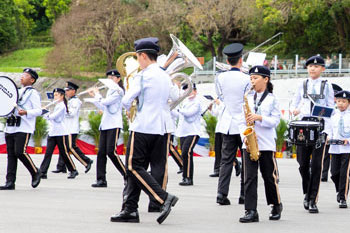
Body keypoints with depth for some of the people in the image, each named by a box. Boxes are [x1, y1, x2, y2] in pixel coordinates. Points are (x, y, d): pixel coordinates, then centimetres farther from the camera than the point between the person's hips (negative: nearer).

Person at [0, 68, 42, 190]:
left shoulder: (33, 93, 0)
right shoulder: (17, 92, 23)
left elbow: (39, 111, -8)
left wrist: (26, 112, -24)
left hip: (24, 128, -7)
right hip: (10, 128, 7)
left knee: (20, 152, -16)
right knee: (11, 154, 2)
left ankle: (36, 173, 4)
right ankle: (10, 182, 1)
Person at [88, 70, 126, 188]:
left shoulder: (118, 91, -6)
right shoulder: (110, 90, 20)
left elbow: (105, 102, -14)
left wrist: (97, 94, 2)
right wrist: (95, 96, 19)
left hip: (114, 125, -9)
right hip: (105, 125, 9)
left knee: (111, 151, -15)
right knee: (101, 152, 1)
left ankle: (127, 175, -5)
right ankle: (101, 180, 1)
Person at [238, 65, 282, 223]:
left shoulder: (272, 99, 3)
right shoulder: (248, 99, 13)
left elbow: (275, 121, -4)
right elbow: (242, 121, 10)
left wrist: (259, 117, -19)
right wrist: (245, 136, -7)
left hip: (266, 144, -3)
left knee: (269, 177, 4)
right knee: (249, 177, -5)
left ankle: (276, 206, 25)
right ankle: (251, 211, -8)